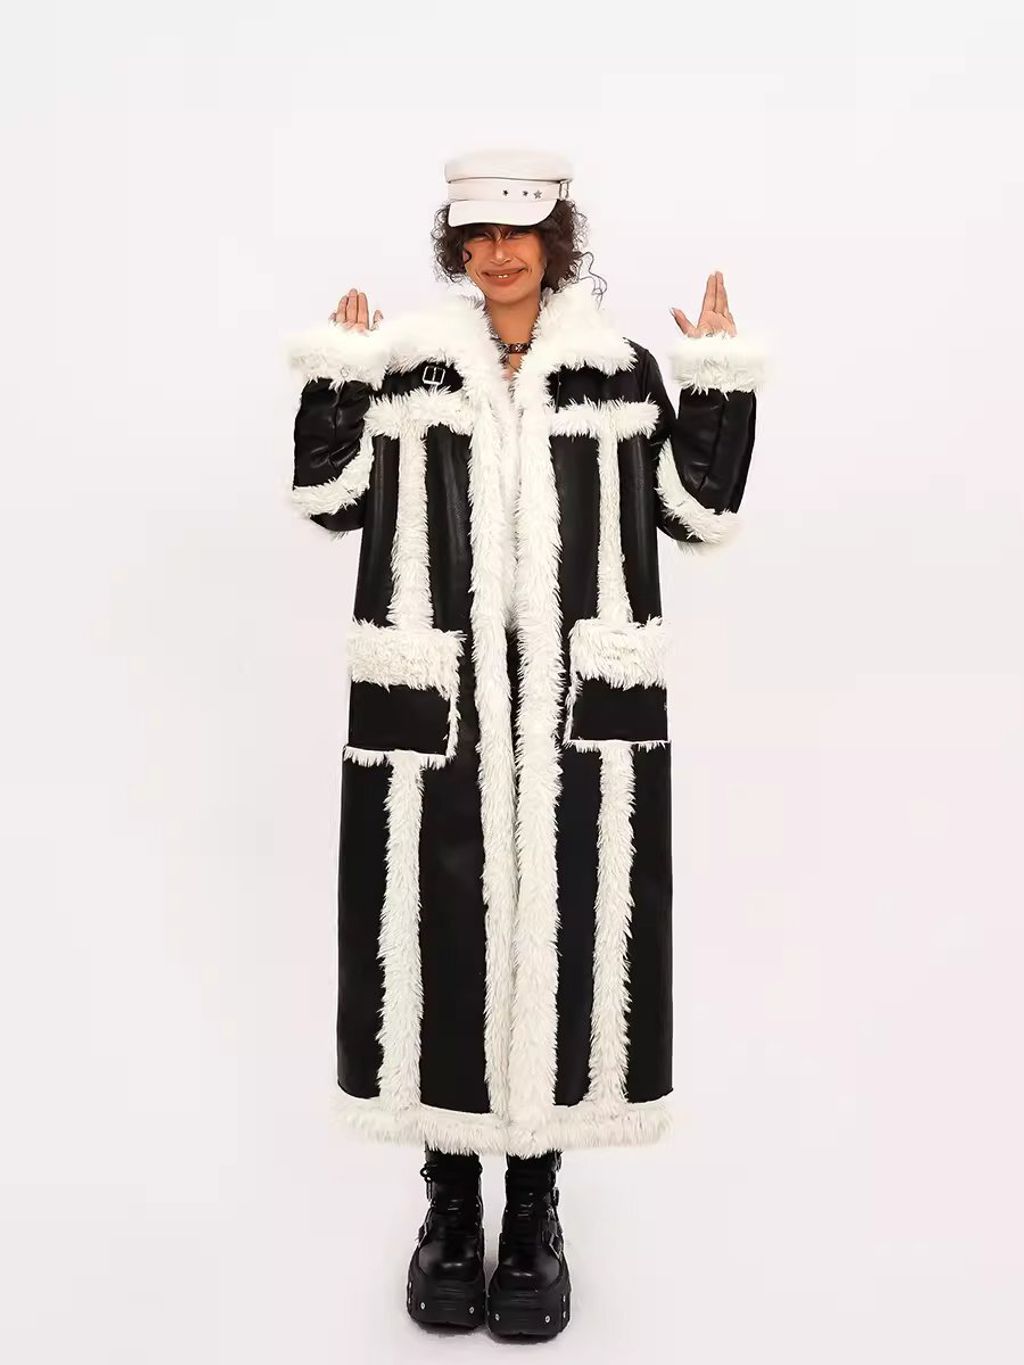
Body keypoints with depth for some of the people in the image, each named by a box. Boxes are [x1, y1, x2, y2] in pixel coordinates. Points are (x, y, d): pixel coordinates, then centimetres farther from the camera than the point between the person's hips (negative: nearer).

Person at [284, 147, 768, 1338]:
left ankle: (535, 1215, 22)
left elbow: (699, 514, 8)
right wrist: (333, 376, -2)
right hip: (433, 704, 0)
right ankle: (451, 1206, 25)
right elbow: (332, 500, 6)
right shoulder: (402, 366, 7)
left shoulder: (621, 372, 8)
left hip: (582, 710, 0)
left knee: (568, 937, 5)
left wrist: (722, 380, 0)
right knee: (441, 937, 5)